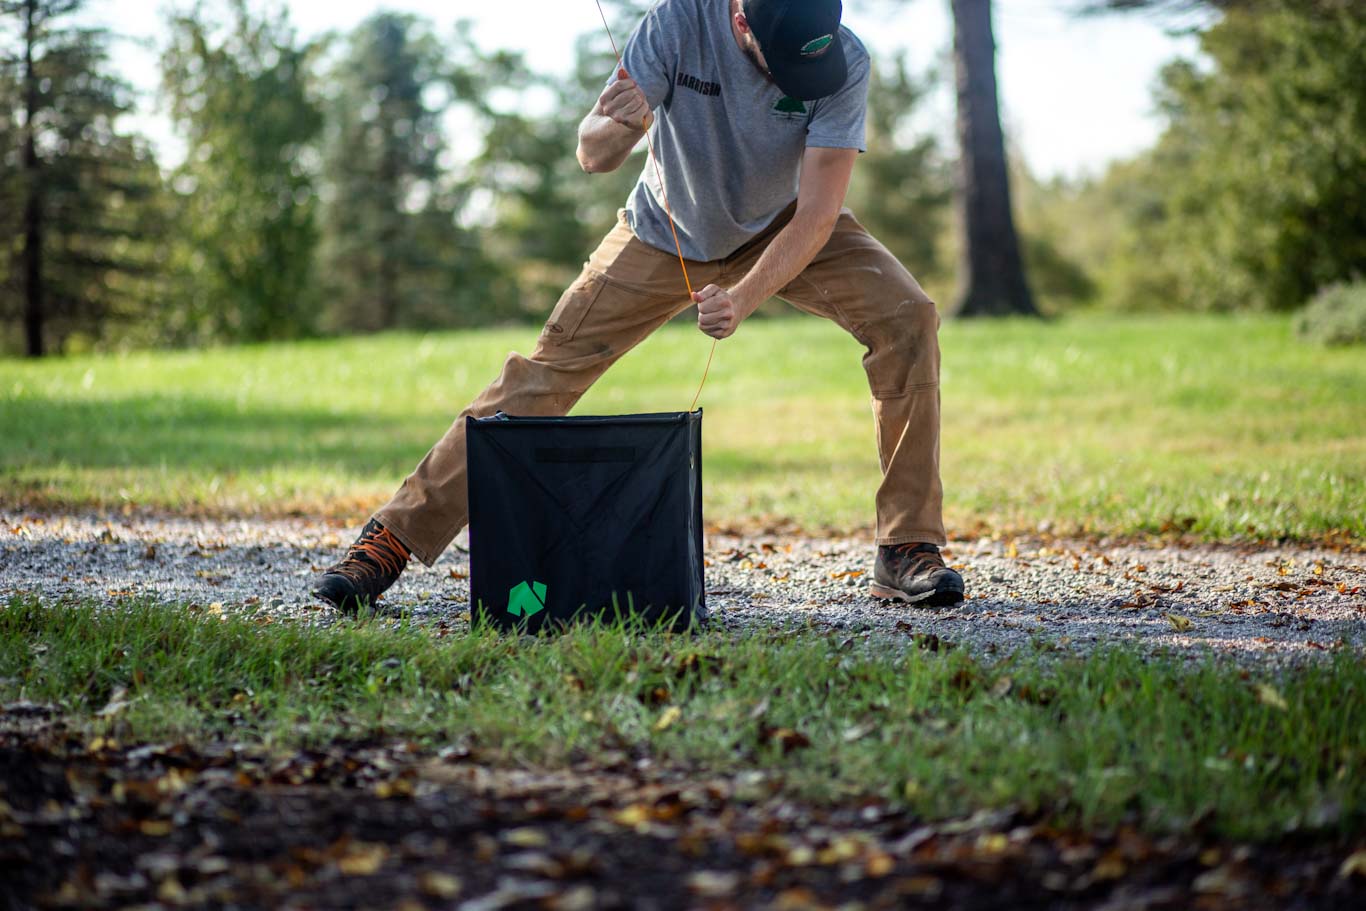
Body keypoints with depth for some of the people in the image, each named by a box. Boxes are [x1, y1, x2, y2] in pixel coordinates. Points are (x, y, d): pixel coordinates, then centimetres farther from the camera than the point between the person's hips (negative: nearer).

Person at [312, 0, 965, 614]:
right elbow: (592, 157, -29)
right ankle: (395, 538, 2)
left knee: (904, 317, -22)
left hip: (788, 231, 1)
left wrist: (742, 300, -44)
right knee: (551, 367, -6)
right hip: (668, 235, 0)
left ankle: (907, 552, -14)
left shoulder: (844, 62, -29)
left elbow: (817, 213, -30)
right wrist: (612, 128, -53)